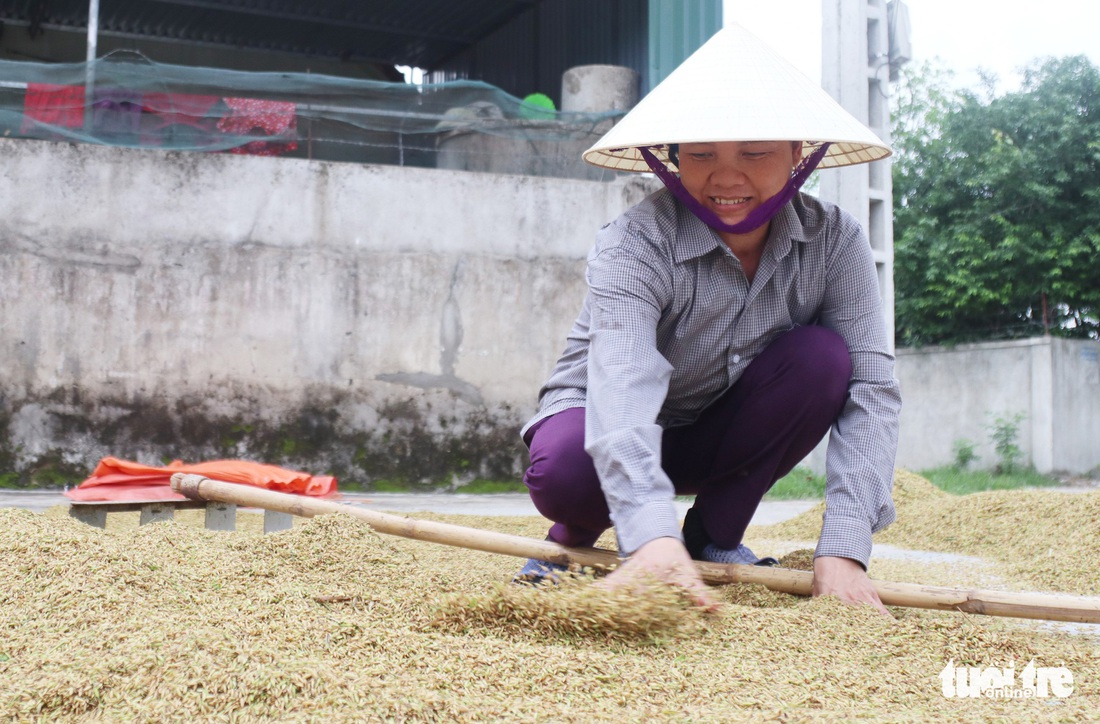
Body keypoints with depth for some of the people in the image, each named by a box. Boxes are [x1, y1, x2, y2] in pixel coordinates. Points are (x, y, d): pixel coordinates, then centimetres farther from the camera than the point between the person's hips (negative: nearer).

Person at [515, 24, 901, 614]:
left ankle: (714, 536, -7)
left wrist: (842, 551, -38)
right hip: (609, 429, -3)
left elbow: (871, 388, -24)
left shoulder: (833, 241, -17)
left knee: (822, 357, -25)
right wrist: (652, 537, -61)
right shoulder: (633, 245, -28)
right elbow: (622, 387, -43)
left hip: (717, 434, 4)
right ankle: (575, 537, 0)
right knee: (566, 472, -38)